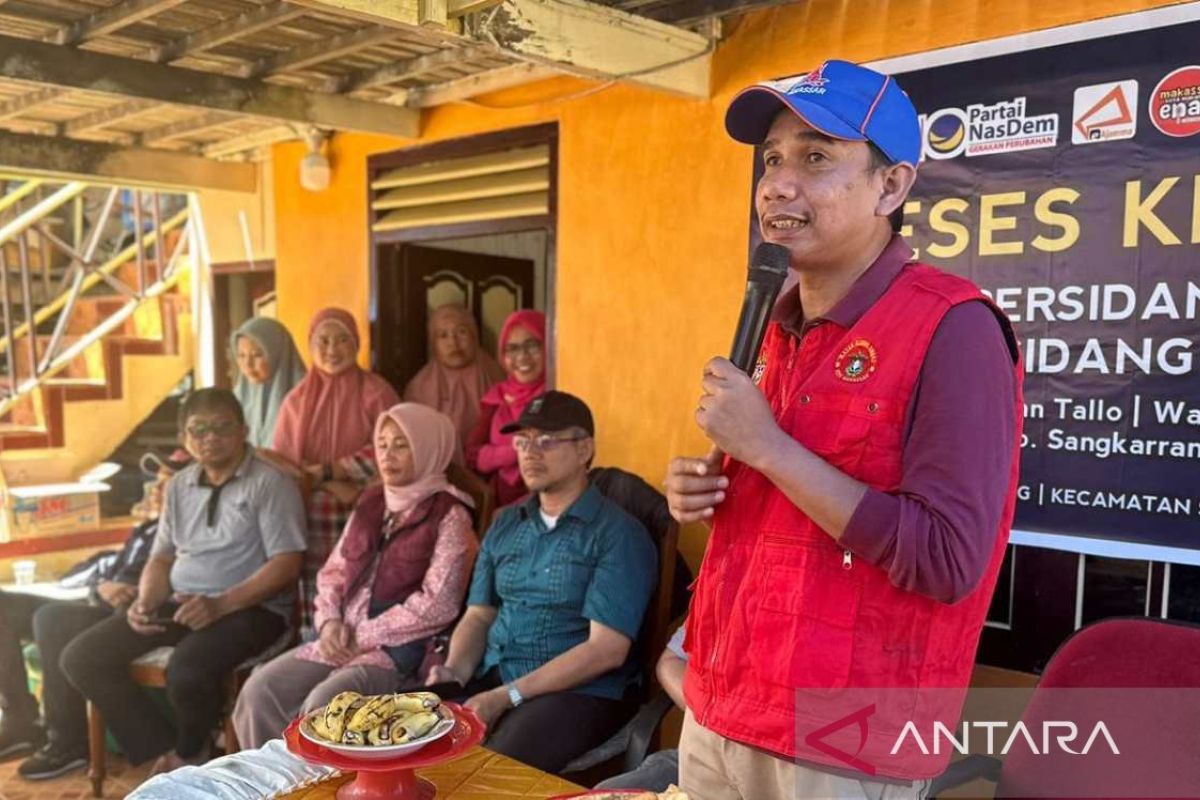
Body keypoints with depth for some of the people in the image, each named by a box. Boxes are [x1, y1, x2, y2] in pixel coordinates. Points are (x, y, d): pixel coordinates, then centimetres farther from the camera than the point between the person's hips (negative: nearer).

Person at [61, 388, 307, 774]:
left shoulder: (270, 483, -7)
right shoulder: (179, 486, 15)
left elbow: (286, 565, -14)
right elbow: (162, 558, 18)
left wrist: (220, 604, -25)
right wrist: (146, 601, -5)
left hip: (250, 607, -7)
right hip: (179, 601, 7)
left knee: (187, 673, -33)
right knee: (81, 658, -6)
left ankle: (189, 755, 2)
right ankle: (165, 749, 1)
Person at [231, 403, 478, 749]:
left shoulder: (449, 515, -5)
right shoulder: (370, 503, 16)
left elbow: (438, 604, -13)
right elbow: (333, 571, 18)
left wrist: (364, 636, -12)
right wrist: (330, 621, -3)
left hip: (403, 647, -6)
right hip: (343, 638, 7)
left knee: (323, 704, -29)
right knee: (260, 691, -12)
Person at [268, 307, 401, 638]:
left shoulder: (376, 392, 3)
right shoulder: (297, 399, 12)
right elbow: (284, 461, 5)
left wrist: (323, 471, -10)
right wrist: (337, 486, -11)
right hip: (312, 519, 2)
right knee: (316, 617, 0)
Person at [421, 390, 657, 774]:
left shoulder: (619, 534, -8)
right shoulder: (504, 525, 15)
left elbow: (606, 650, -14)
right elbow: (478, 615, 15)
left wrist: (508, 696, -18)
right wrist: (455, 671, -8)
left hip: (580, 692, -6)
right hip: (490, 678, 6)